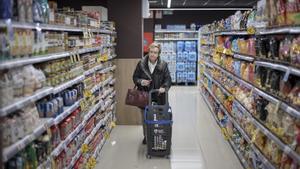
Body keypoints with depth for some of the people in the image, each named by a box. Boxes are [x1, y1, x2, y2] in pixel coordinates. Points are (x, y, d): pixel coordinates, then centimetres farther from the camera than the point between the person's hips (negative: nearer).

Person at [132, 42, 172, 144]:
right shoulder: (141, 64, -4)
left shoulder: (163, 65, -5)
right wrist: (140, 82, -18)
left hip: (158, 96, -1)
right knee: (145, 117, 11)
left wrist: (164, 87, -26)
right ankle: (146, 136, 30)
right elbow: (135, 77, 4)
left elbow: (168, 79, -6)